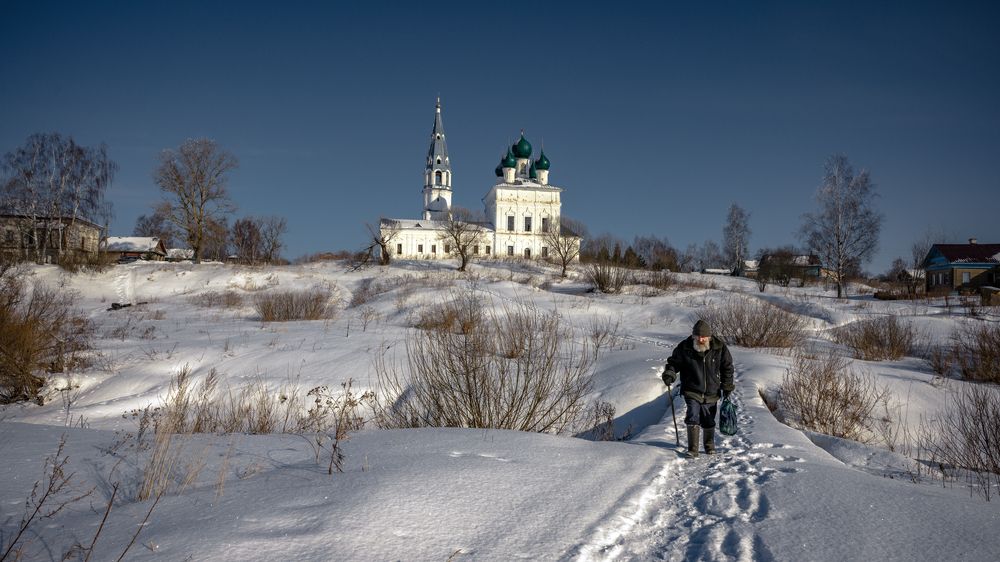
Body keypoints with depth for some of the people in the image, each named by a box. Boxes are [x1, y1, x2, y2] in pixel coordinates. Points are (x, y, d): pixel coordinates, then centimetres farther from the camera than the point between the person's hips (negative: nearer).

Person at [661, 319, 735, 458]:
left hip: (711, 393, 2)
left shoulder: (719, 347, -7)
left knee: (708, 421, 13)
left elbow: (727, 367, 6)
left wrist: (727, 387, 6)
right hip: (692, 391, -1)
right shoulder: (684, 347, -10)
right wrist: (669, 373, -17)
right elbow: (674, 362, 4)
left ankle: (710, 446, 34)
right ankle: (692, 449, -6)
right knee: (693, 418, -15)